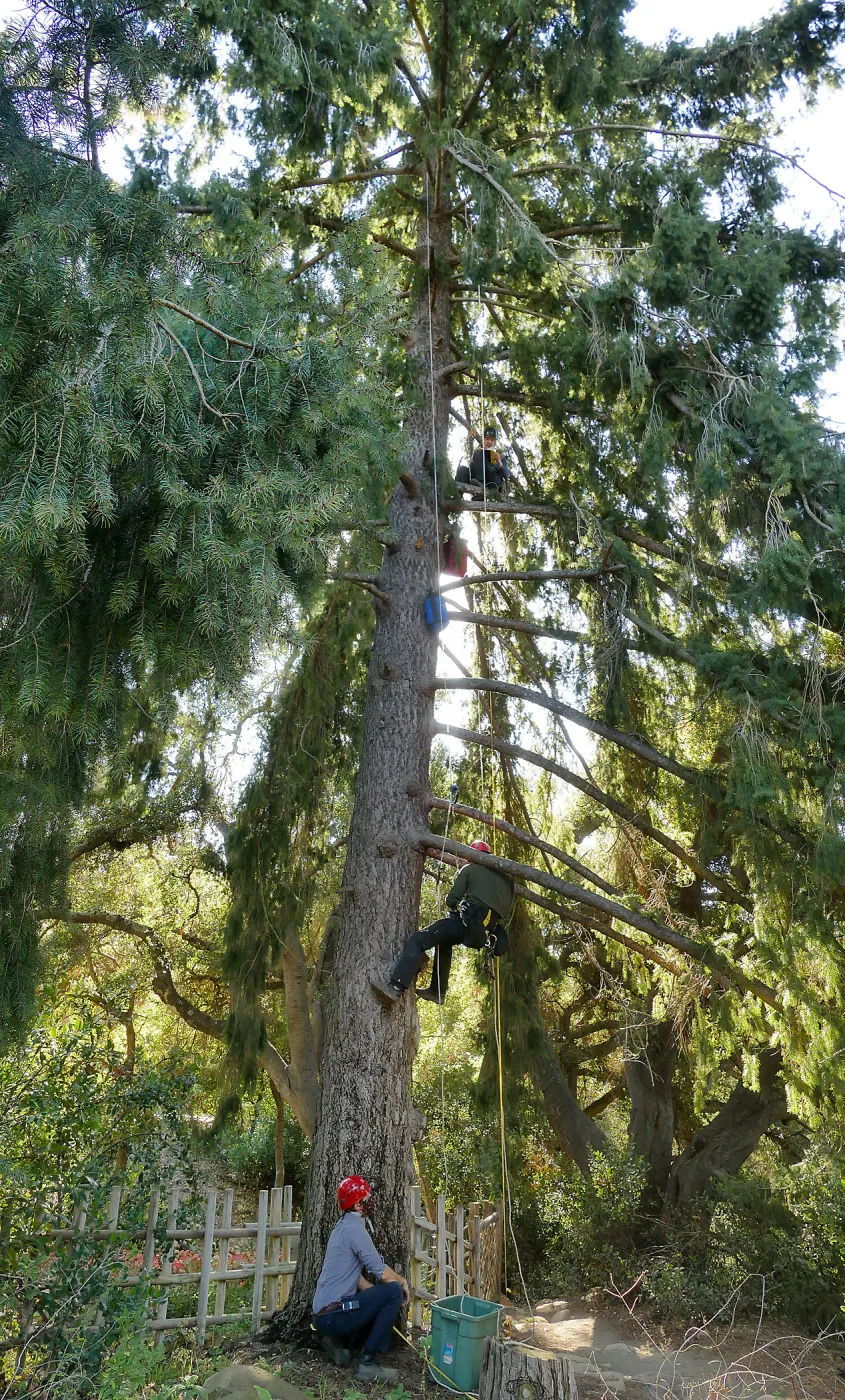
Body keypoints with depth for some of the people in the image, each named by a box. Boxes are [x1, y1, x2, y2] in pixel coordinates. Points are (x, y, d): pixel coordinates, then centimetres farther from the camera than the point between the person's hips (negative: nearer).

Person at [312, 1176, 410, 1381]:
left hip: (323, 1314, 10)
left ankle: (334, 1338, 13)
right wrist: (402, 1281, 3)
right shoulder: (354, 1228, -16)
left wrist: (377, 1294, 12)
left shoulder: (345, 1225, 16)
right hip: (333, 1314, -10)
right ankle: (368, 1362, -9)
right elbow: (382, 1273, -16)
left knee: (384, 1299, 22)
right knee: (394, 1291, -11)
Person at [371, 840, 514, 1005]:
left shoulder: (470, 869, 8)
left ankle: (395, 986, -28)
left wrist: (457, 904, 23)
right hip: (484, 932, 7)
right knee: (444, 941, 33)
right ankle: (437, 991, 30)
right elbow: (507, 911, 20)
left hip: (466, 921, -7)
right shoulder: (505, 877, 22)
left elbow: (451, 899, 1)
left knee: (417, 940, -9)